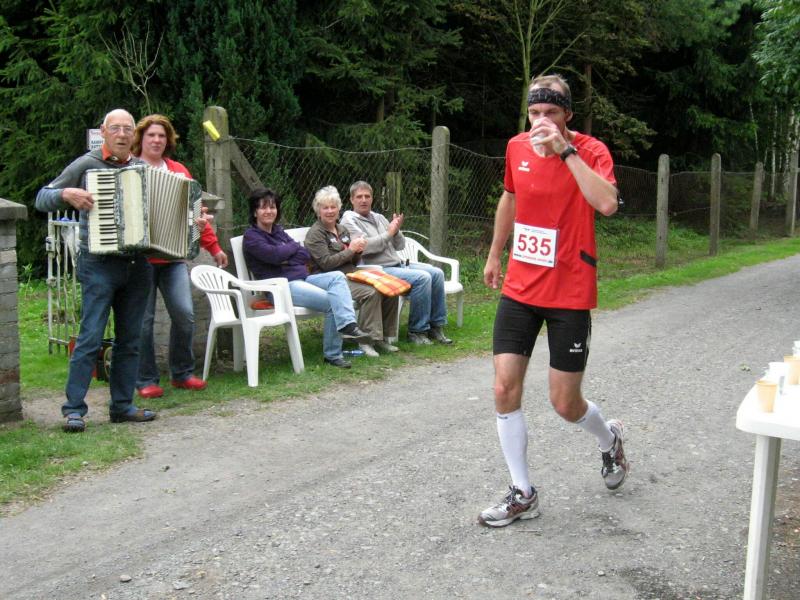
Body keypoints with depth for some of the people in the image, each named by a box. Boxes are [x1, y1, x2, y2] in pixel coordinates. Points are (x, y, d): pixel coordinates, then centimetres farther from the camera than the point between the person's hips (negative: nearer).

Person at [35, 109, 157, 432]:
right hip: (99, 264, -5)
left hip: (137, 265, 5)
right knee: (90, 338, -9)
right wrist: (67, 194, -17)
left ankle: (122, 405, 17)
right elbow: (42, 199, 2)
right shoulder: (85, 165, -1)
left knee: (129, 340, 9)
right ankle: (74, 409, -3)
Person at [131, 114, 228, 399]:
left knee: (184, 313, -6)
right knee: (143, 319, -2)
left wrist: (213, 247, 12)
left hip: (173, 258, 3)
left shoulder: (179, 171, 15)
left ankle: (182, 373, 12)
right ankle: (146, 380, 11)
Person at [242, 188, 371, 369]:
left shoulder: (278, 231, 21)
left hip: (302, 278, 7)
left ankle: (348, 325, -36)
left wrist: (286, 258, -8)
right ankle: (332, 355, -21)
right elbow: (274, 255, -18)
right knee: (331, 301, -24)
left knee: (337, 276, -19)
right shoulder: (251, 236, 0)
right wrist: (294, 247, 1)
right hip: (281, 286, -7)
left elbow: (306, 255, 12)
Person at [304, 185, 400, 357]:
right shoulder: (315, 234, -3)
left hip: (351, 276, 8)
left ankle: (382, 337, -1)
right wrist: (351, 249, -12)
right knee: (371, 293, -31)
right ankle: (366, 341, -24)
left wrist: (359, 251, 0)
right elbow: (326, 263, -14)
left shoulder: (342, 231, 21)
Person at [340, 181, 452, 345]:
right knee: (422, 278, -25)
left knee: (437, 273, -6)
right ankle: (417, 331, -17)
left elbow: (400, 245, 16)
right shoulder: (349, 221, -3)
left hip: (398, 264, 8)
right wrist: (388, 233, -12)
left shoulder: (379, 218, 20)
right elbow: (364, 247, -20)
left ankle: (436, 326, 1)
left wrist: (397, 231, -5)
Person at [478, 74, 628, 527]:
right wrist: (495, 255, 28)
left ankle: (610, 439, 39)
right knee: (505, 390, -2)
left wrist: (566, 149, -30)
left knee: (565, 404, 3)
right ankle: (523, 494, 13)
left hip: (570, 294, -4)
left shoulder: (590, 150, -12)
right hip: (519, 288, 4)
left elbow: (607, 204, -32)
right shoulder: (517, 148, 2)